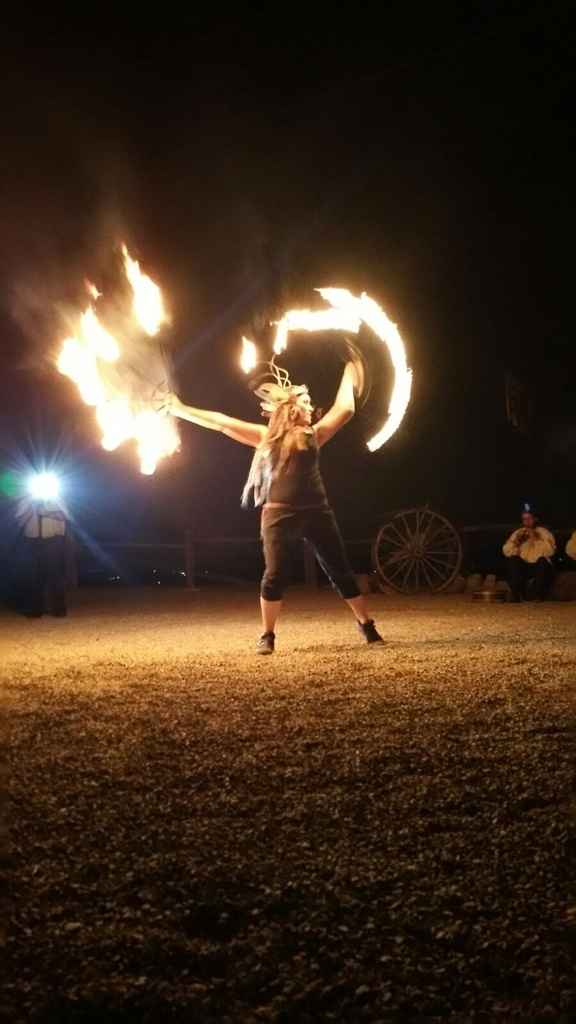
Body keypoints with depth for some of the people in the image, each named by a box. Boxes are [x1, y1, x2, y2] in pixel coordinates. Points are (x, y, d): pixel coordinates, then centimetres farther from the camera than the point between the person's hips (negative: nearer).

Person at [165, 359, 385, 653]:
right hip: (279, 513, -1)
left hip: (316, 511, 1)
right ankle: (267, 636, 12)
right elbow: (221, 422, 8)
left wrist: (349, 377, 21)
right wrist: (182, 410, 8)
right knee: (274, 575, -3)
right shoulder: (266, 437, 8)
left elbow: (345, 410, 9)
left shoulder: (313, 434, 10)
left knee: (340, 571, 5)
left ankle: (367, 626, 15)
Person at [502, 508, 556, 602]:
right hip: (523, 567, 2)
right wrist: (516, 542, -17)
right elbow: (506, 552, -2)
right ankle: (518, 596, -19)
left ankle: (539, 597, -22)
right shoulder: (518, 533, 8)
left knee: (543, 560, -33)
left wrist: (536, 539, -21)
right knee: (513, 560, -25)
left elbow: (550, 551, -17)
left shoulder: (544, 532, 0)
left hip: (541, 567, -2)